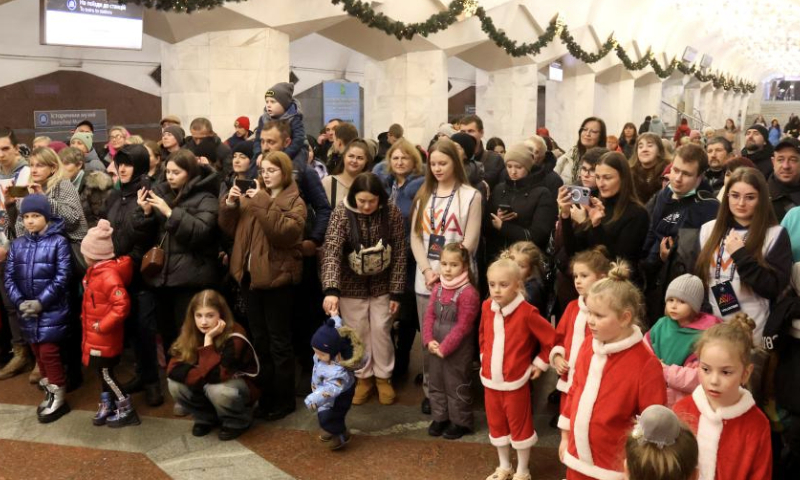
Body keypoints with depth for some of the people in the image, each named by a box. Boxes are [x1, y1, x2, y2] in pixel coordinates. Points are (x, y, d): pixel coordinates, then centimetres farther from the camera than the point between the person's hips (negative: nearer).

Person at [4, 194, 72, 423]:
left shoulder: (58, 241, -8)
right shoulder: (18, 244, 6)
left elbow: (62, 277, -12)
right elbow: (9, 277, 4)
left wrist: (40, 302, -17)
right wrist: (20, 302, -11)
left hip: (51, 311, -5)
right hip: (27, 311, 5)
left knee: (49, 353, -2)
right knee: (38, 353, 14)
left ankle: (58, 397, 12)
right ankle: (49, 392, 29)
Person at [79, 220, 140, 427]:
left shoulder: (109, 275, -25)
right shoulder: (96, 271, 7)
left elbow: (122, 305, -33)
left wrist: (103, 325, -25)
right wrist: (96, 326, 14)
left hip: (105, 337, -9)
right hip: (96, 336, 9)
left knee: (106, 373, 0)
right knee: (102, 371, 18)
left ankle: (126, 410, 11)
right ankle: (107, 405, 31)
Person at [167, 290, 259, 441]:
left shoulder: (234, 337, -28)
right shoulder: (191, 334, -12)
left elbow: (215, 375, -37)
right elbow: (173, 368, -17)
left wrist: (208, 340, -36)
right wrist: (201, 373, -31)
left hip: (239, 387, -5)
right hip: (206, 384, 5)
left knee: (216, 388, -37)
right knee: (174, 384, -20)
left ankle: (238, 421, -6)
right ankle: (207, 417, 4)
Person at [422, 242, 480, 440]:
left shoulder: (468, 293, -19)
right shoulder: (438, 288, 5)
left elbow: (463, 327, -20)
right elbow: (429, 316, 5)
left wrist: (444, 347, -17)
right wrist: (429, 341, -8)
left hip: (457, 351, -7)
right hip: (435, 348, 7)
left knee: (457, 387, 6)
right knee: (435, 384, 18)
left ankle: (460, 422, 21)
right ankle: (439, 417, 33)